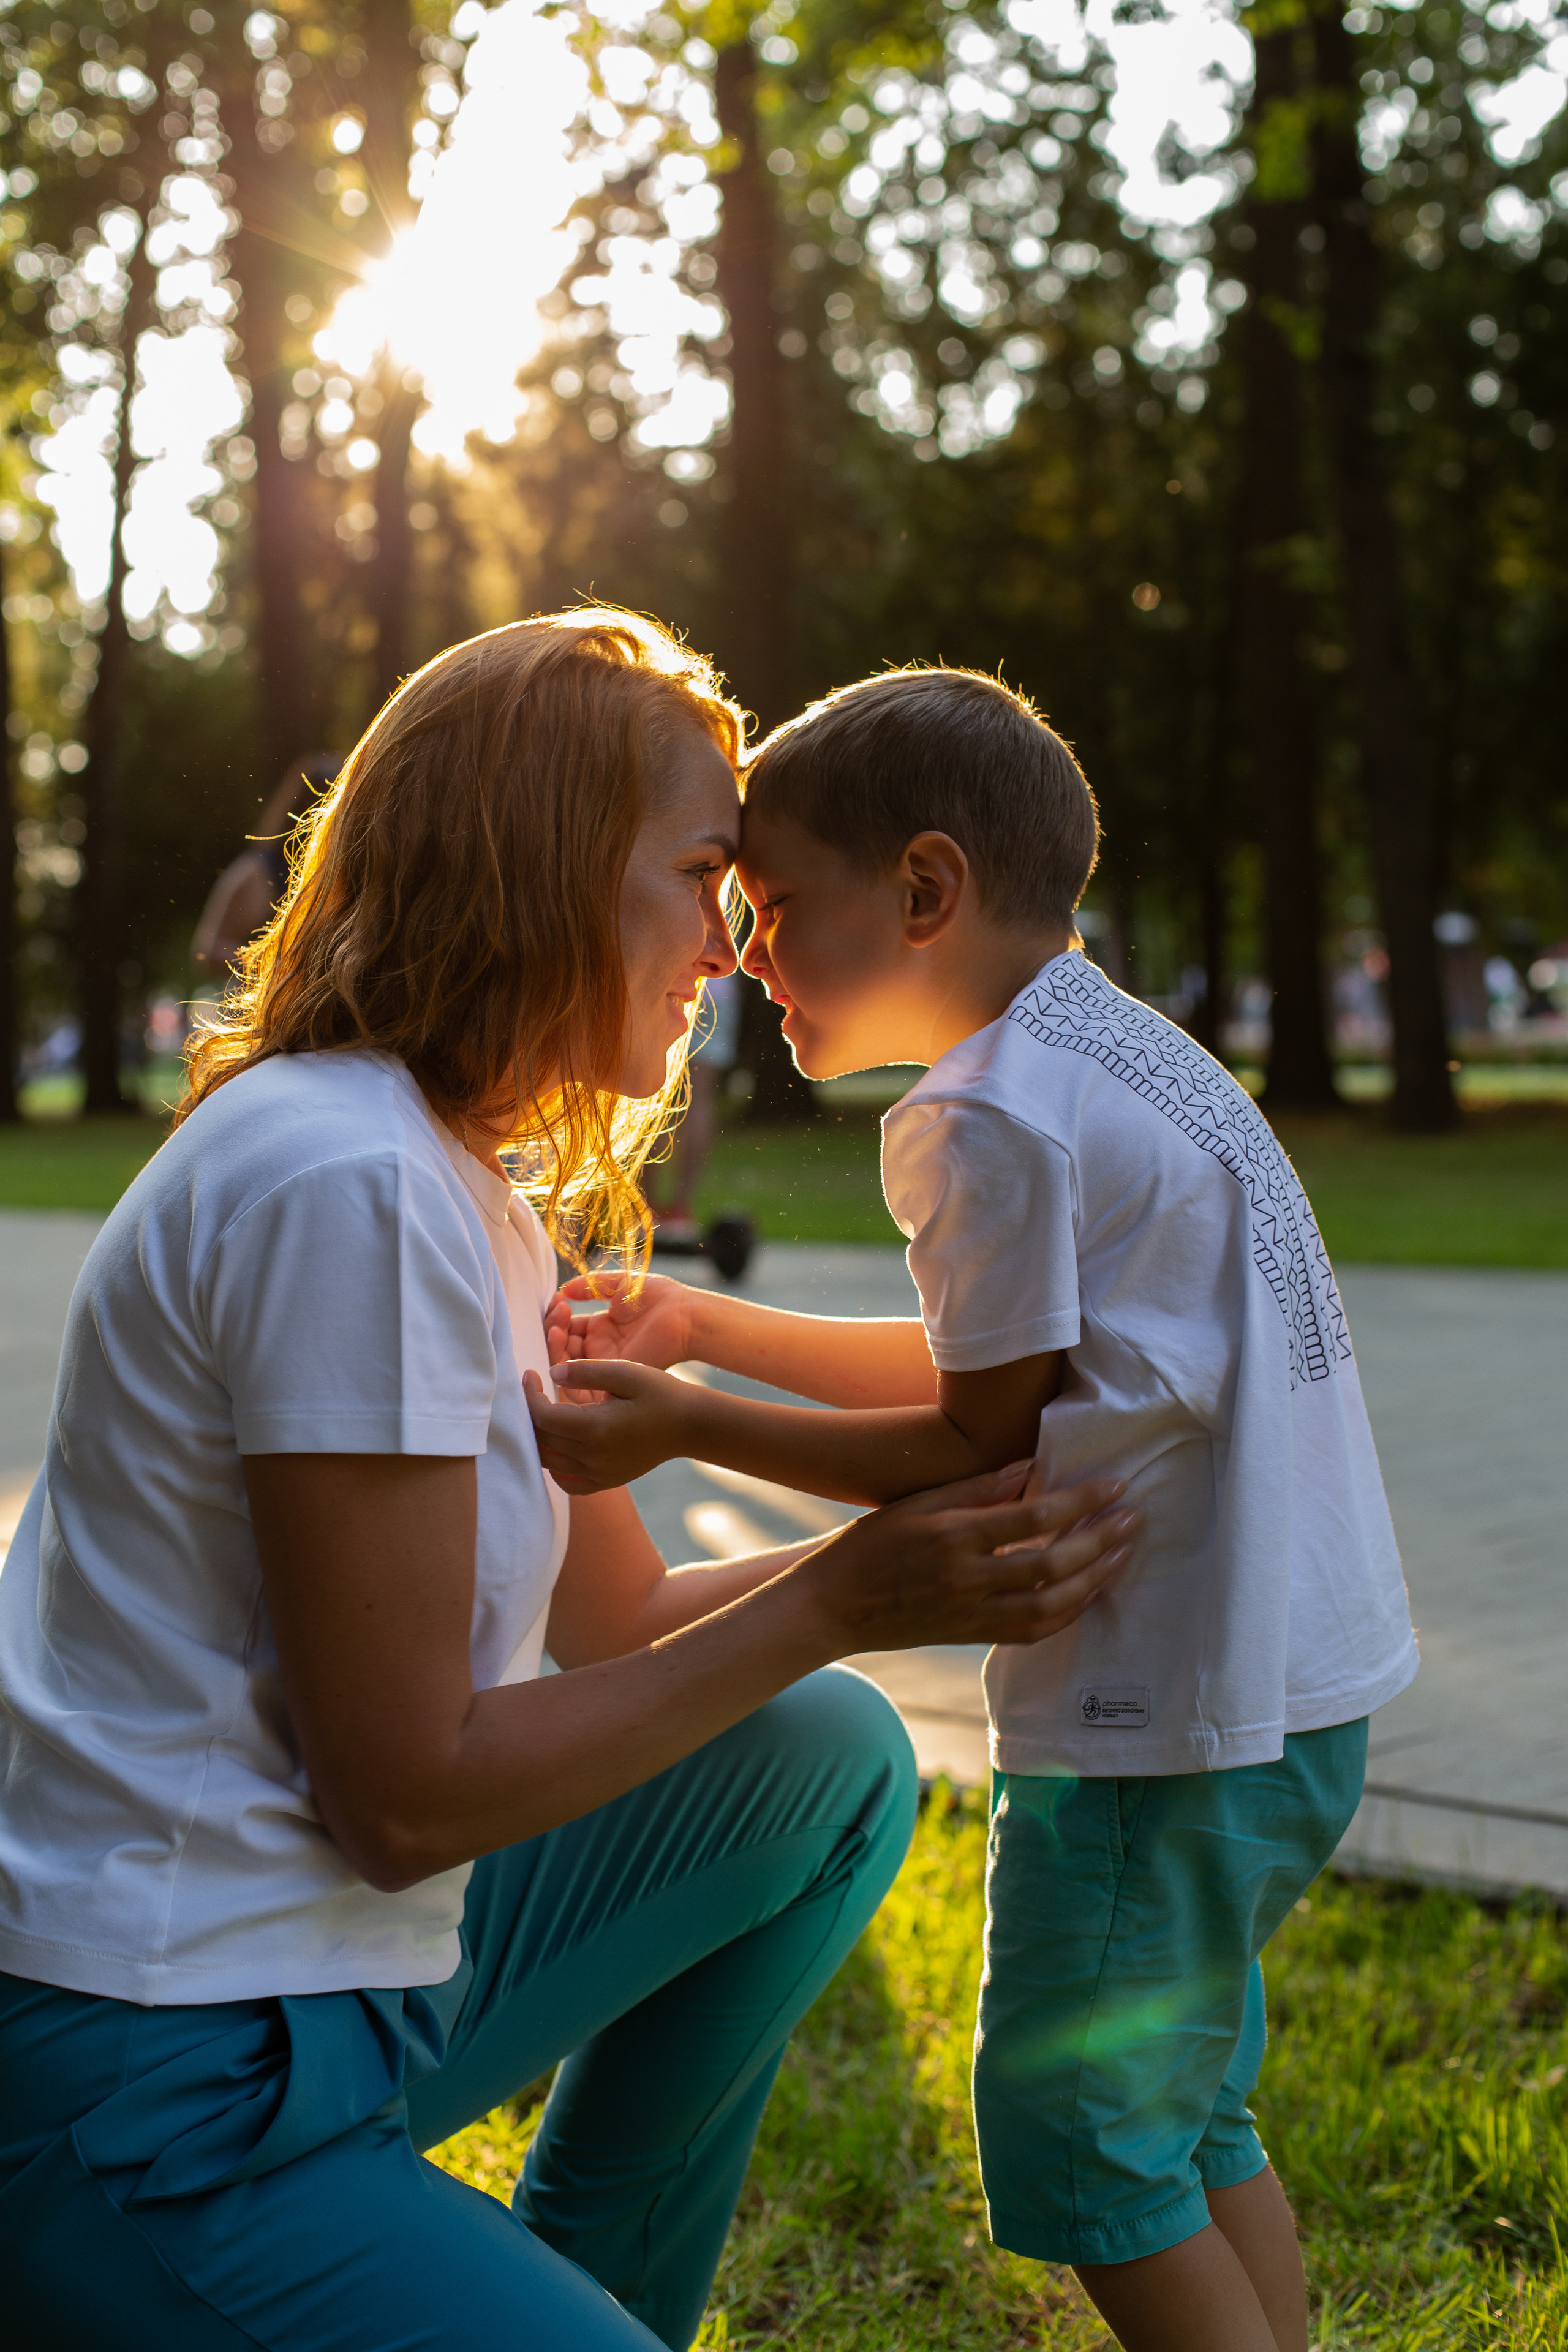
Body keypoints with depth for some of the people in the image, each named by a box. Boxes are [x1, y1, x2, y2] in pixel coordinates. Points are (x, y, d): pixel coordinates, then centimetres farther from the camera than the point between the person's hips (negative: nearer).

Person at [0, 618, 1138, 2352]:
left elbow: (621, 1616, 16)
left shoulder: (479, 1196, 11)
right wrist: (846, 1600, -14)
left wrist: (949, 1542, 6)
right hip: (155, 2100, -10)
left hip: (330, 1985, 10)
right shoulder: (350, 1186, -21)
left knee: (834, 1759, 12)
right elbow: (406, 1797, -19)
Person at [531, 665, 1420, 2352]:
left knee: (1078, 2133, 3)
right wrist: (712, 1328, 16)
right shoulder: (1113, 1056, 11)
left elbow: (978, 1450, -15)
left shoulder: (993, 1112, -18)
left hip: (1172, 1718, -10)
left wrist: (682, 1428, -8)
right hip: (1284, 1679, 10)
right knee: (1186, 2112, 21)